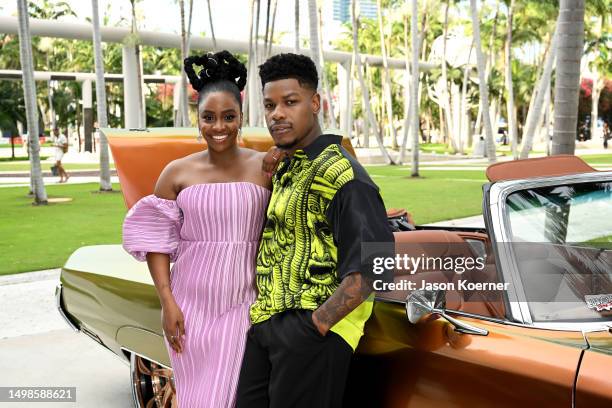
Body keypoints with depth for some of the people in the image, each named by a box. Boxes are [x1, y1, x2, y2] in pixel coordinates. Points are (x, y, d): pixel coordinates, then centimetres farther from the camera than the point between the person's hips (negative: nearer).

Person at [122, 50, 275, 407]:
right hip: (191, 304, 1)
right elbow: (157, 240, 2)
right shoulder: (178, 173, 1)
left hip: (246, 304, -1)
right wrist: (167, 303, -5)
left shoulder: (265, 167, -3)